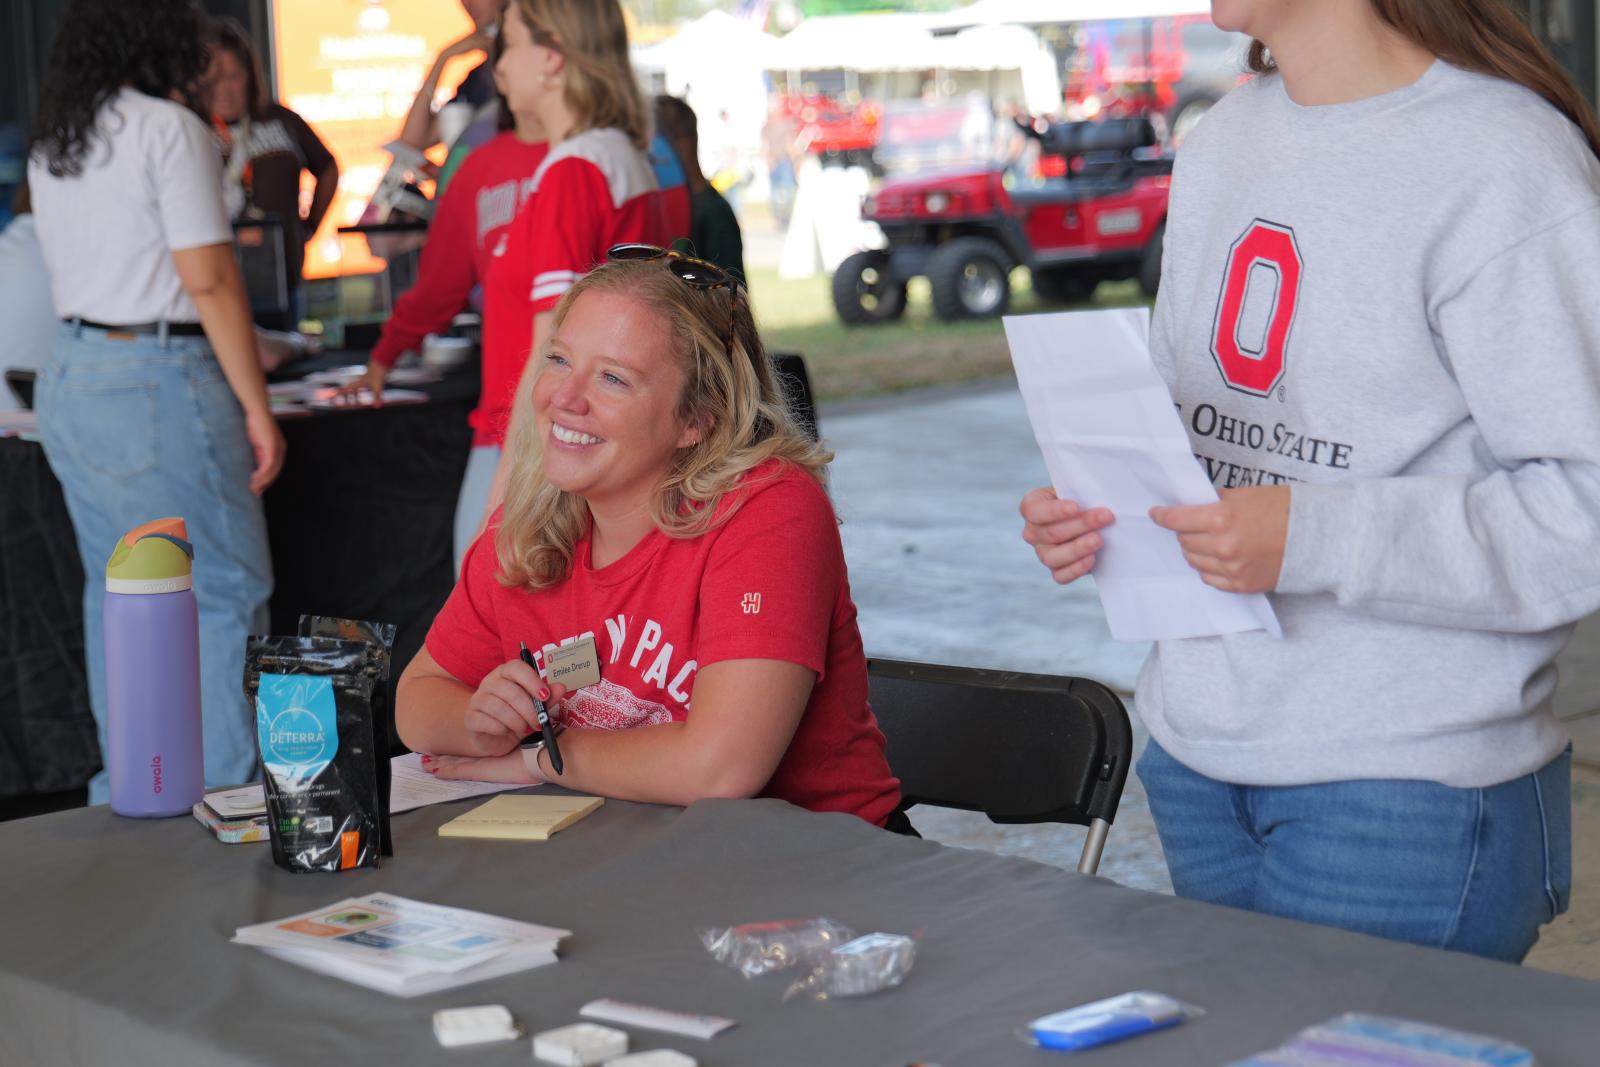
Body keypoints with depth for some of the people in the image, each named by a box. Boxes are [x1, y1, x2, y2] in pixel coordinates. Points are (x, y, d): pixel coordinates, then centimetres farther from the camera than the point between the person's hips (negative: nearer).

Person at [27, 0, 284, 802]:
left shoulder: (49, 145, 13)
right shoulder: (169, 128, -11)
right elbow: (209, 281, -14)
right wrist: (257, 405, -10)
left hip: (69, 374, 8)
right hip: (157, 381, -8)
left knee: (115, 593, 13)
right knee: (223, 594, -3)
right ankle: (226, 790, -3)